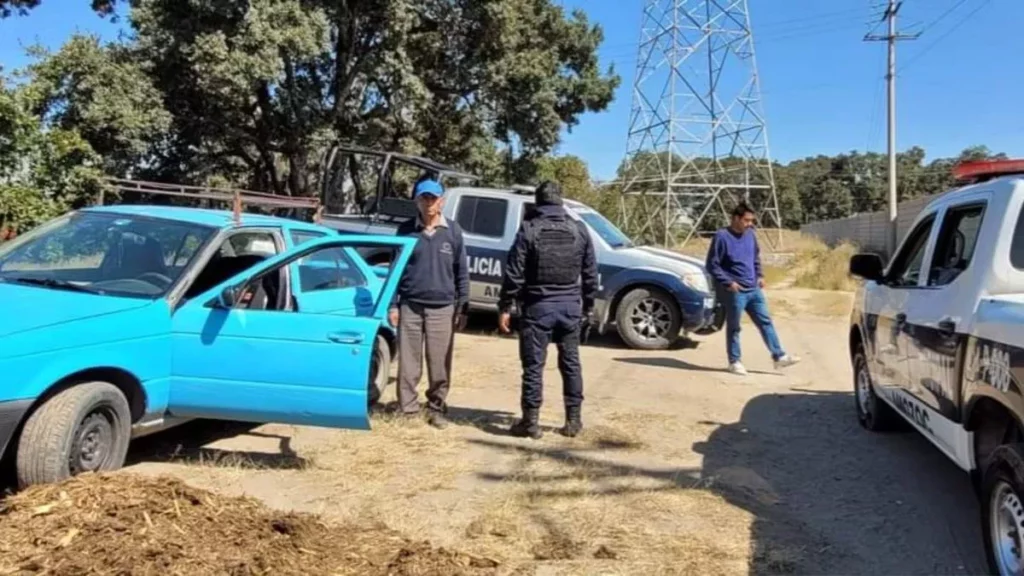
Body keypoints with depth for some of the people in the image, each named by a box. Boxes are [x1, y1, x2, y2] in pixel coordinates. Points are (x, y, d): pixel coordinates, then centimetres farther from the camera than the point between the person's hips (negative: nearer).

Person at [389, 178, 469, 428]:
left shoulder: (453, 231, 3)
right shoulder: (406, 229, 4)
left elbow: (461, 271, 6)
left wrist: (462, 307, 2)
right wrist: (393, 305, 2)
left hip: (442, 308, 0)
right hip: (410, 306, 0)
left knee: (440, 365, 3)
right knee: (408, 364, 3)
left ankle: (437, 409, 16)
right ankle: (407, 409, 12)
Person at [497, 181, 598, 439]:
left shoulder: (529, 229, -6)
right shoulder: (579, 230, 6)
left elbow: (514, 273, -9)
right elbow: (590, 274, 9)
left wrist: (505, 307, -3)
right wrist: (587, 306, 18)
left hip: (538, 306, -3)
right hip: (570, 306, 4)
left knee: (533, 365, 2)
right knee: (571, 363, 12)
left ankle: (531, 421, 6)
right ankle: (573, 420, 17)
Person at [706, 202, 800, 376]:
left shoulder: (750, 234, 7)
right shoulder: (722, 237, -14)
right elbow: (712, 265, -13)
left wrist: (759, 275, 10)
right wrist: (728, 282, -17)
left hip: (754, 289, 7)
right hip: (735, 292, -7)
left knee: (766, 322, 7)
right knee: (733, 327, 5)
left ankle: (779, 357, 13)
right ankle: (734, 362, 16)